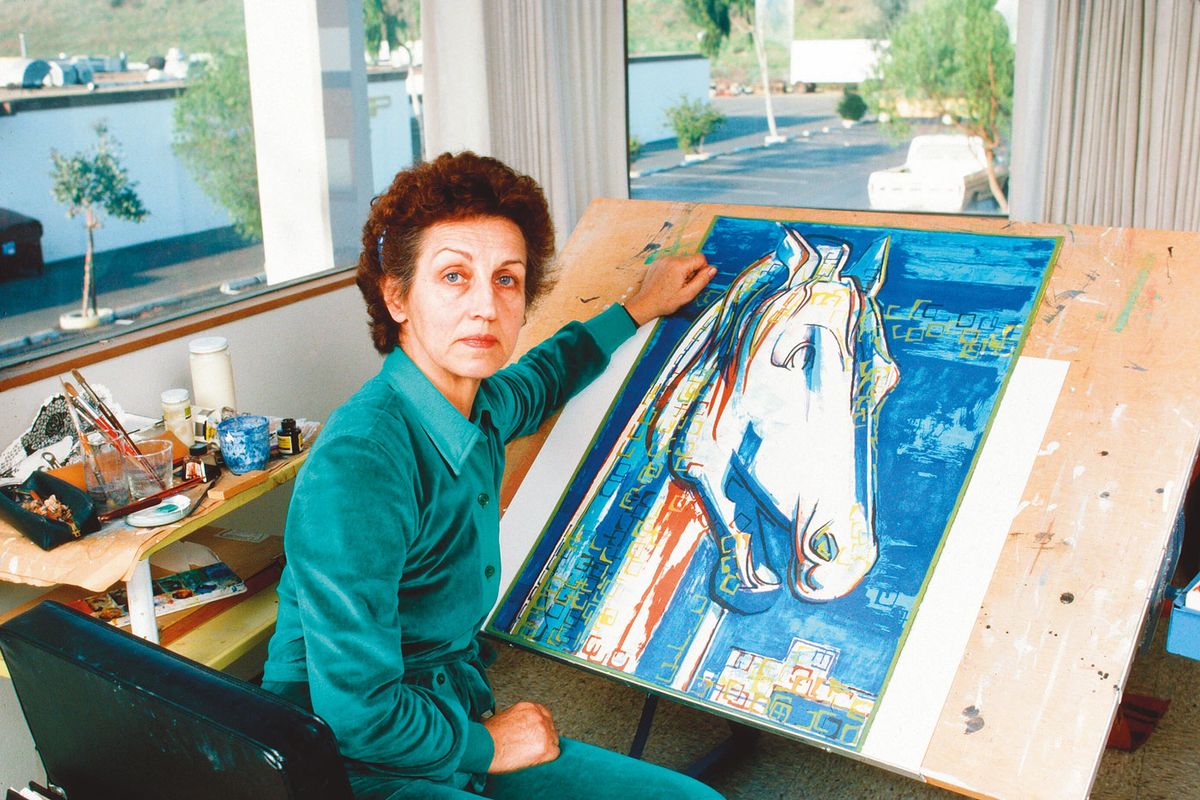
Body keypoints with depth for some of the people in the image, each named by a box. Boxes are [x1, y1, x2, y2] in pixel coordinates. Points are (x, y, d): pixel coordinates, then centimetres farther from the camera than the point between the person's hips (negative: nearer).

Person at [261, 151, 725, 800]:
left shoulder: (481, 406, -3)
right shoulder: (357, 466, -27)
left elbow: (537, 381, 25)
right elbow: (356, 713, -25)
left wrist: (637, 309, 29)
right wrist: (487, 746, -10)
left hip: (460, 733, 8)